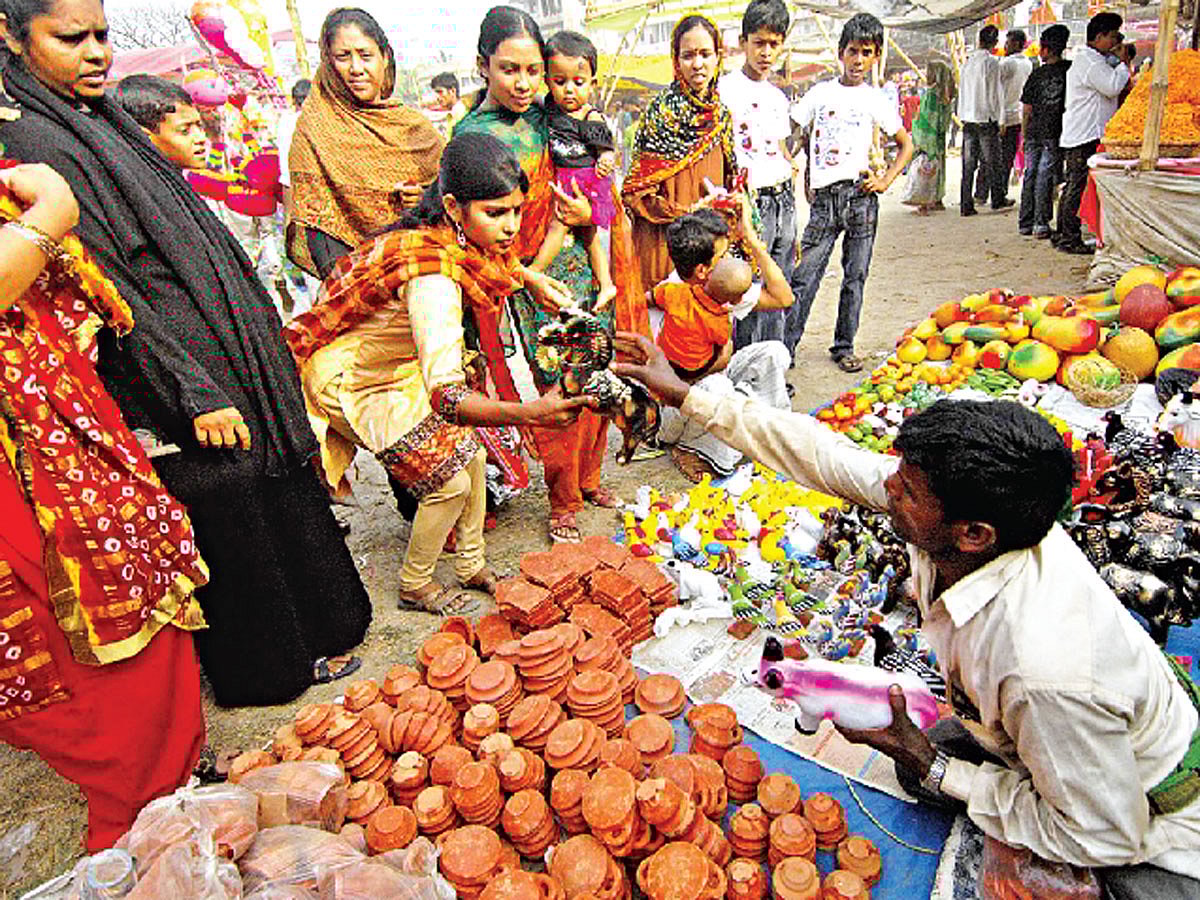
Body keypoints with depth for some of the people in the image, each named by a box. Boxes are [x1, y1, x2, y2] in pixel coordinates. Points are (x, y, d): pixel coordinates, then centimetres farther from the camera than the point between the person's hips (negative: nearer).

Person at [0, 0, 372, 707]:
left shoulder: (101, 121, 14)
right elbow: (108, 292, -19)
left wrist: (267, 347, 19)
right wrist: (196, 391, -21)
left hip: (236, 358, 9)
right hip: (187, 370, -9)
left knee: (278, 486, 16)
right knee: (234, 516, 4)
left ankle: (312, 634, 36)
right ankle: (275, 667, 25)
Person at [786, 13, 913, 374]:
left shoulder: (876, 100, 8)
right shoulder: (820, 93, 9)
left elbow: (906, 145, 15)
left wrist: (885, 180, 2)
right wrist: (803, 172, 3)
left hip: (860, 195, 1)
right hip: (824, 197, 0)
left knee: (855, 276, 5)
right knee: (804, 276, -7)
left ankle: (844, 347, 16)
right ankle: (784, 348, -2)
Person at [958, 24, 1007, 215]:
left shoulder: (968, 61, 7)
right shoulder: (992, 62, -10)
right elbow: (995, 93, -8)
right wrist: (999, 119, -1)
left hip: (967, 118, 5)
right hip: (986, 118, -5)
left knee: (968, 163, 4)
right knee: (991, 161, 7)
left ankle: (966, 205, 2)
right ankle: (997, 199, 19)